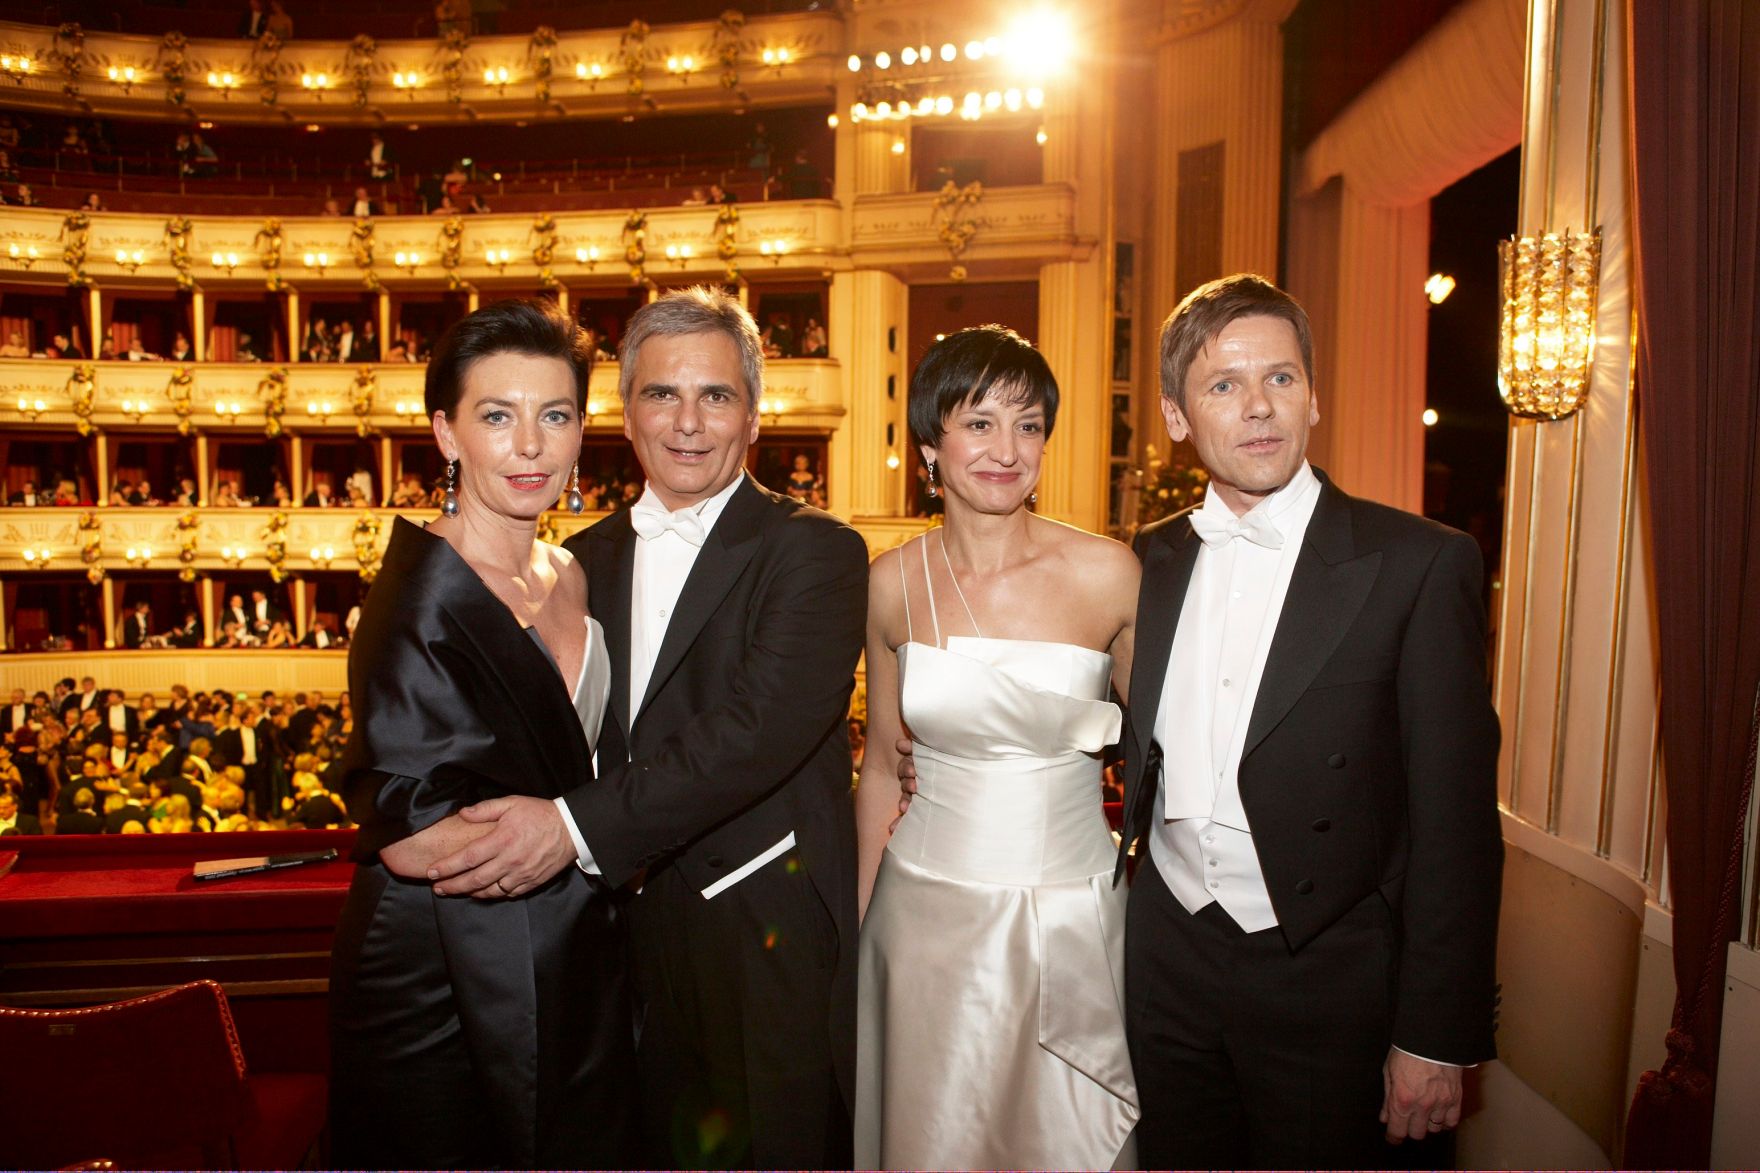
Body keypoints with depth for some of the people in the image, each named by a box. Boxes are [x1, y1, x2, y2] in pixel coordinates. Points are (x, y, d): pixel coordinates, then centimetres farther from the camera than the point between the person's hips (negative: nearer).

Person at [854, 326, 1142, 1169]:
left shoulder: (1108, 574, -9)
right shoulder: (892, 584, -3)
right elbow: (882, 763, 7)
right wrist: (852, 920, 11)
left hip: (1071, 914, -1)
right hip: (930, 912, 1)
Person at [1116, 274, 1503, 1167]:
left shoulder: (1420, 565, -11)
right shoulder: (1149, 560, 3)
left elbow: (1455, 822, -11)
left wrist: (1435, 1035, -11)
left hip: (1324, 984, -3)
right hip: (1168, 964, 4)